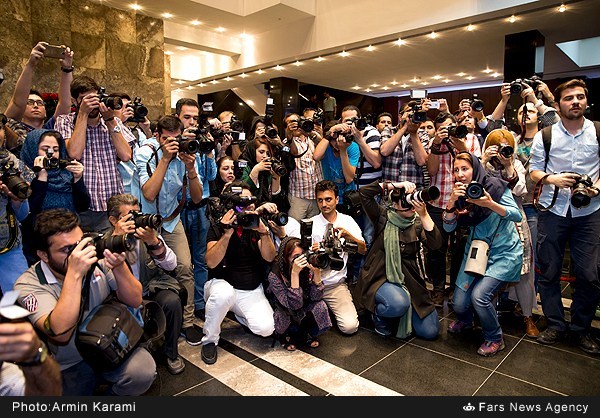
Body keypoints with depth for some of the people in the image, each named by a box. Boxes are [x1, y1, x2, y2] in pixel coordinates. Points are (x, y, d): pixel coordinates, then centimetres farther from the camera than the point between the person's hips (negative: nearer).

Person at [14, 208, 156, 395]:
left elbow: (135, 301, -9)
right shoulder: (28, 285, -16)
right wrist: (74, 274, -35)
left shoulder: (98, 260, -10)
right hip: (70, 365, 0)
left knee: (143, 372, -25)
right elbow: (60, 333, -31)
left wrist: (119, 267, -26)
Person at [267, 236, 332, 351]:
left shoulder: (307, 268, -17)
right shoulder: (275, 275, -26)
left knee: (319, 306, -26)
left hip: (306, 311, 3)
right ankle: (287, 335, 2)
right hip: (285, 316, -3)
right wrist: (294, 273, -42)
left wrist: (316, 271, -33)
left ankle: (308, 334, 3)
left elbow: (316, 297, -21)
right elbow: (294, 305, -33)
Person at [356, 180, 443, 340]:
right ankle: (379, 315, 0)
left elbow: (436, 244, -16)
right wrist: (394, 185, -22)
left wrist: (423, 215, -24)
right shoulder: (384, 216, -5)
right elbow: (364, 191, -17)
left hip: (411, 280, 4)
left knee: (430, 331, -1)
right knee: (399, 304, -36)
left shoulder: (418, 222, 1)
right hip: (381, 278, -3)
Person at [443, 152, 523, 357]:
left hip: (504, 253, -4)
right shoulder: (460, 194, 0)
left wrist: (490, 204, -34)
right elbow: (448, 227, -7)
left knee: (479, 295, -22)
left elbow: (518, 215, -18)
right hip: (476, 250, 5)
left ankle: (495, 339, 6)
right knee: (459, 304, -1)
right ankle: (465, 320, 37)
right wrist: (452, 201, -23)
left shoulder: (495, 186, -13)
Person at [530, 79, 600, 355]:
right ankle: (555, 324, 23)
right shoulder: (545, 135, 1)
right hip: (553, 209, 0)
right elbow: (534, 169, 4)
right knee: (548, 270, 5)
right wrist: (552, 179, -14)